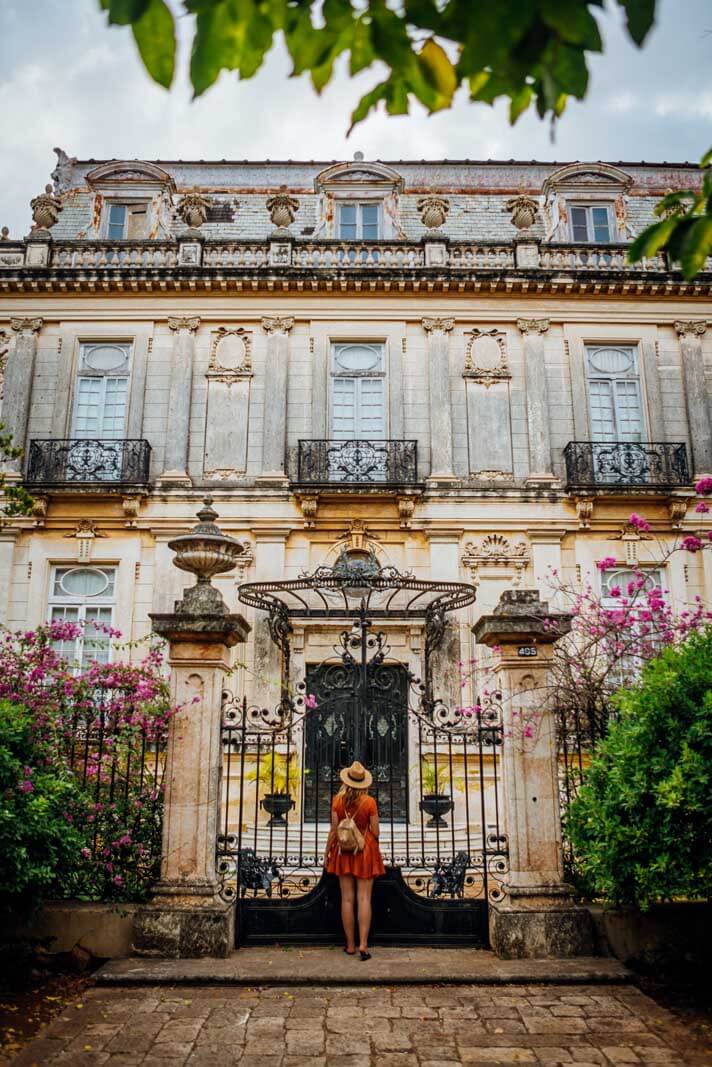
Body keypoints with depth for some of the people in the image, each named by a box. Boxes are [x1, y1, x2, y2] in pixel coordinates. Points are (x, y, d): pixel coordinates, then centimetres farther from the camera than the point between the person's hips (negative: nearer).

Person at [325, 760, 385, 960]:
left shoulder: (338, 800, -7)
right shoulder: (370, 802, -10)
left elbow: (334, 830, -4)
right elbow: (375, 832, -5)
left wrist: (327, 852, 8)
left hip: (343, 850, 1)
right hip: (365, 850, -1)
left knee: (347, 899, 7)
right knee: (364, 898, 2)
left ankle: (350, 945, 14)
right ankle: (363, 944, -3)